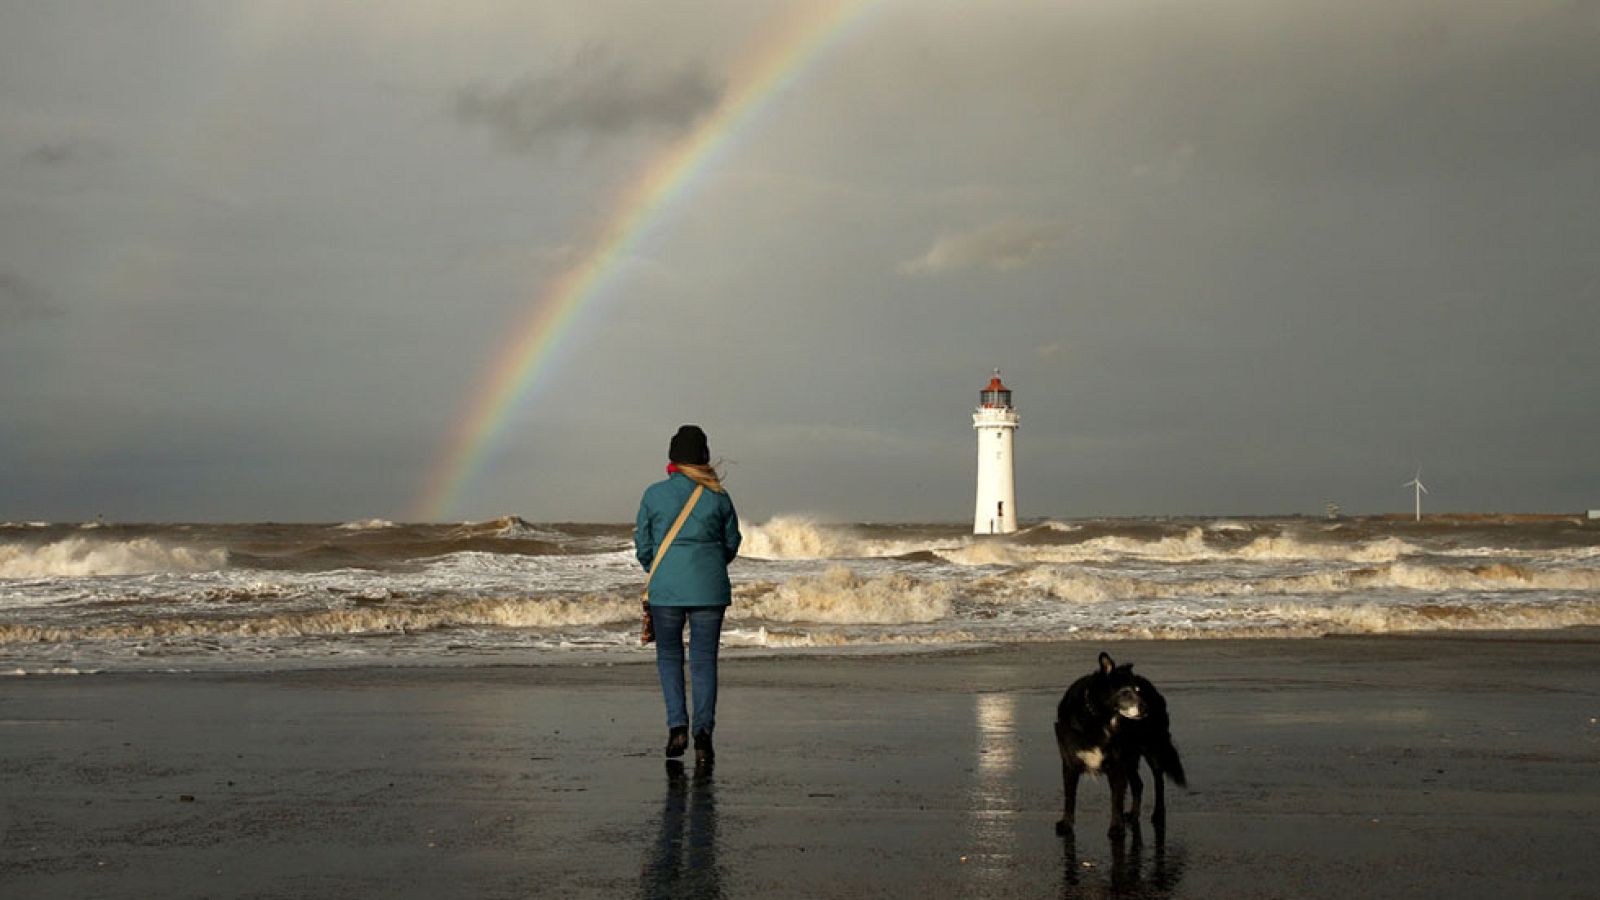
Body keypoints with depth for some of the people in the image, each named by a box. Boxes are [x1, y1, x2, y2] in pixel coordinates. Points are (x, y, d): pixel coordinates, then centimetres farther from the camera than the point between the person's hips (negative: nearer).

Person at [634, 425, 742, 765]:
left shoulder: (654, 494, -3)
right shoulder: (718, 496, 0)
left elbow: (643, 546, 3)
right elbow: (732, 544, 9)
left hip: (665, 587, -1)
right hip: (710, 588, 1)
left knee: (669, 655, 14)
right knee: (704, 660, 5)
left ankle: (677, 726, 2)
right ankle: (703, 732, -6)